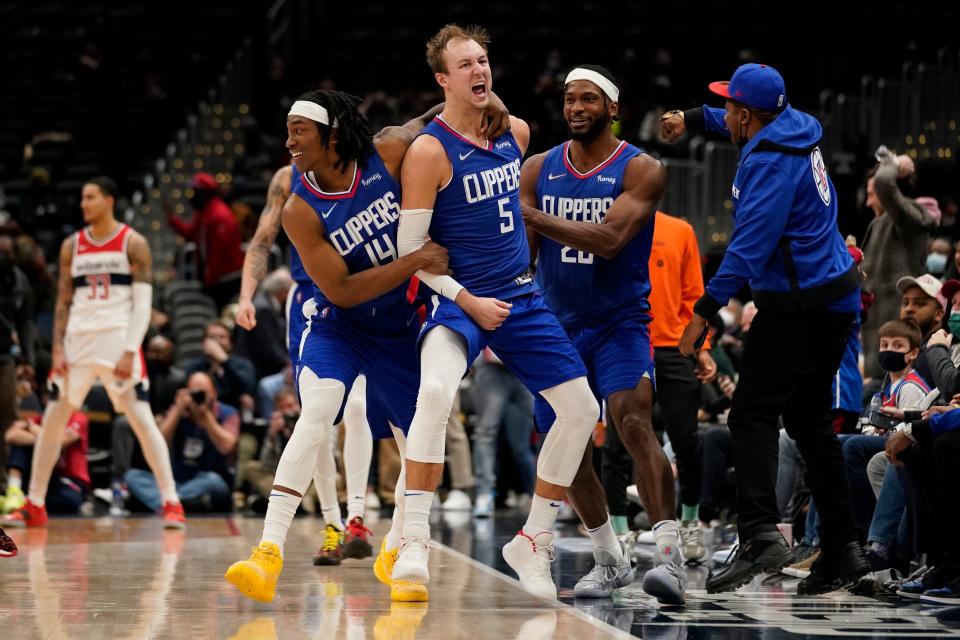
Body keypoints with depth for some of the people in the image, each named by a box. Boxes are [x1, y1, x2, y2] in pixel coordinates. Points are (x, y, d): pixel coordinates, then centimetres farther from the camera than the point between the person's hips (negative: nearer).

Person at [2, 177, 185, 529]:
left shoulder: (133, 243, -2)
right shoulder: (72, 246, 11)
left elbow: (143, 303, -7)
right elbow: (63, 301, 12)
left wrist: (129, 352, -15)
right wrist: (58, 350, 2)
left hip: (118, 341, -4)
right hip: (78, 341, 5)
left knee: (142, 419, -11)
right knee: (52, 420, 5)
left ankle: (171, 503, -8)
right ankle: (34, 506, 13)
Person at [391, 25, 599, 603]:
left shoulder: (516, 133, 6)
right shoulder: (429, 150, -14)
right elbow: (410, 247, -13)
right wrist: (468, 302, -18)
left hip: (522, 296, 7)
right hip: (459, 300, -7)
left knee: (581, 409, 5)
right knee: (435, 391, -34)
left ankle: (534, 542, 20)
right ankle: (413, 547, -28)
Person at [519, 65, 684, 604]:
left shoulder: (640, 170, -9)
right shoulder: (539, 170, 5)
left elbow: (609, 239, -22)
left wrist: (534, 217, -25)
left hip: (620, 322, -5)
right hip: (558, 326, 5)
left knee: (634, 423, -24)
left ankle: (670, 556, -29)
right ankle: (610, 560, 22)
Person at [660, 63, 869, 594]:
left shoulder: (770, 162, -17)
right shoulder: (794, 129, 10)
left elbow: (751, 245, -24)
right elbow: (739, 125, 34)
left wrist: (705, 311, -23)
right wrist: (691, 120, 40)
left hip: (798, 305, -10)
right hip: (836, 296, 10)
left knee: (753, 415, -14)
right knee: (809, 420, 14)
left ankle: (760, 534, -29)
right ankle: (841, 550, 14)